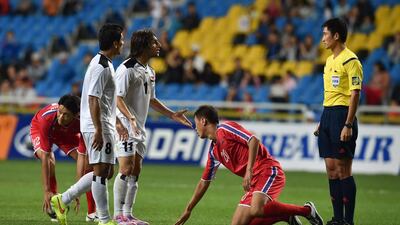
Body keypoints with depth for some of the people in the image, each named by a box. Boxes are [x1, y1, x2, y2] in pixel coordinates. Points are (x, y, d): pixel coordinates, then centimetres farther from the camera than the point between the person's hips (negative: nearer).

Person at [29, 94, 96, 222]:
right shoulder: (46, 119, -44)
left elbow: (81, 156, -34)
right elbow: (45, 157, -42)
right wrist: (46, 191, -44)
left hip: (67, 134, 3)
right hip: (38, 129, -3)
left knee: (88, 163, -12)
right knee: (50, 162, -30)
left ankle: (92, 212, -1)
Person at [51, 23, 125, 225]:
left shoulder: (105, 64, 17)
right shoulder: (100, 67, -16)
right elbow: (93, 100, -22)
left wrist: (116, 123, 29)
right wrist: (98, 131, -24)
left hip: (104, 126, 11)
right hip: (98, 127, -11)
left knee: (105, 172, 13)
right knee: (101, 171, -6)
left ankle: (62, 200, 17)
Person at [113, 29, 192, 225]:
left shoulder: (149, 71, 14)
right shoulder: (127, 69, -14)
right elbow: (118, 98, -21)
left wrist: (172, 115, 21)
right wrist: (130, 118, -34)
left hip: (139, 128, 9)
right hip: (125, 126, -9)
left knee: (135, 172, 8)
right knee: (126, 169, -12)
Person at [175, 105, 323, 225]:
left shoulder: (224, 129, -3)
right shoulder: (214, 151, 22)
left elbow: (254, 141, -16)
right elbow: (204, 182, 31)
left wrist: (249, 170, -23)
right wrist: (188, 210, 33)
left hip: (268, 171, -9)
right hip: (254, 182, 9)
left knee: (256, 210, -35)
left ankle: (305, 210, -17)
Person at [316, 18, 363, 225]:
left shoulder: (350, 60, -11)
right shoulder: (329, 61, 17)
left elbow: (355, 94, -16)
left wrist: (348, 125, -20)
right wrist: (322, 122, 21)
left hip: (342, 116, -9)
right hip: (327, 115, 9)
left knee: (343, 170, -8)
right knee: (331, 169, 8)